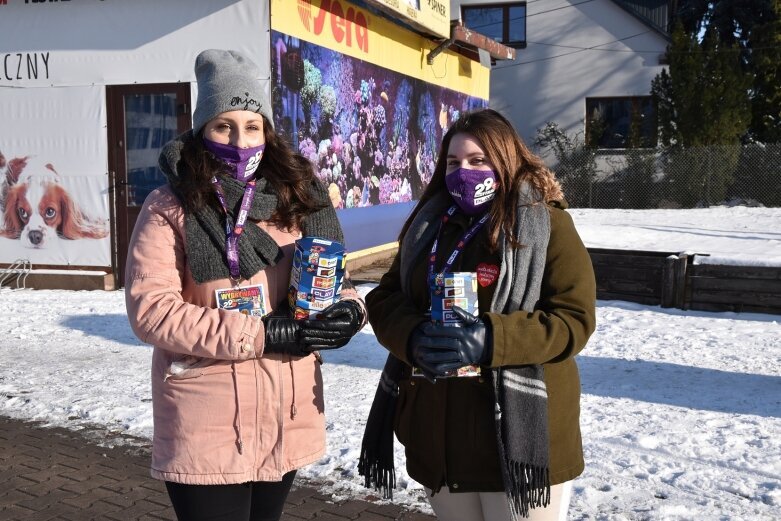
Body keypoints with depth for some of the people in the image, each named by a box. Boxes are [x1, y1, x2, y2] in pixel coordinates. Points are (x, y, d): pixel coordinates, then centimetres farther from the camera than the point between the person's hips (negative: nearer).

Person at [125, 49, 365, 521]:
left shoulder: (297, 197, 8)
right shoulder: (169, 208, -5)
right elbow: (150, 309, -14)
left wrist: (348, 308, -11)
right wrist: (261, 334, -20)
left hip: (287, 416, 5)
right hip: (207, 428, -4)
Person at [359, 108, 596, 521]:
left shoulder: (548, 224, -6)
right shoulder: (428, 224, 11)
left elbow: (573, 319, -13)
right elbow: (384, 299, 8)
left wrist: (491, 340, -27)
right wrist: (414, 337, -14)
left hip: (519, 433, -5)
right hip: (436, 428, 5)